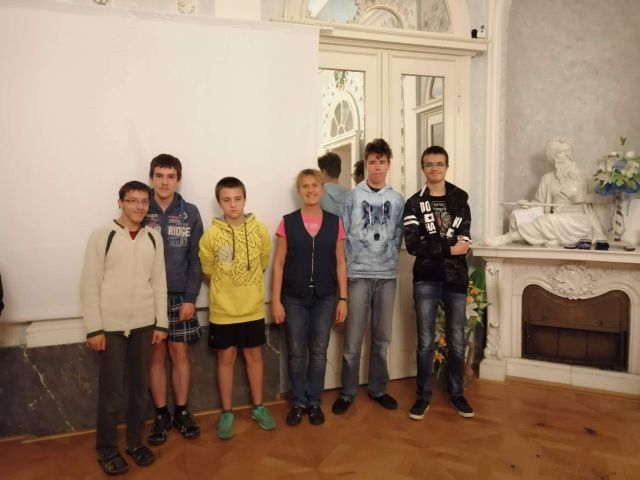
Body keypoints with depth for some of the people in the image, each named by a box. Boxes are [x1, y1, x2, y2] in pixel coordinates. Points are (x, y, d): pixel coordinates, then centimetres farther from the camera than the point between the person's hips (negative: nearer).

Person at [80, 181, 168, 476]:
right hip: (111, 326, -3)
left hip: (144, 325, 3)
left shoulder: (154, 237, 4)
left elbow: (159, 283, 6)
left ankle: (135, 441, 31)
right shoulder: (102, 237, -7)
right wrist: (93, 329, -9)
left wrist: (161, 323, 4)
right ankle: (107, 449, 25)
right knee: (111, 391, 6)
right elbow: (89, 285, -6)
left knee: (140, 386, 13)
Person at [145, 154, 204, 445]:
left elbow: (195, 259, 0)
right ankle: (161, 415, 23)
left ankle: (181, 412, 24)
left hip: (180, 296, 0)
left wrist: (190, 298, -6)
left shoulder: (190, 213, 1)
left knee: (180, 353, 8)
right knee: (156, 355, 8)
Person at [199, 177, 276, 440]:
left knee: (254, 355, 14)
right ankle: (227, 413, 26)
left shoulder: (260, 230, -7)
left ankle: (258, 407, 31)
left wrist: (246, 288, 10)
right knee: (226, 358, 11)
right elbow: (207, 273, 1)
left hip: (253, 308, 2)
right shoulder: (211, 234, -12)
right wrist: (225, 291, 8)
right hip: (223, 310, -1)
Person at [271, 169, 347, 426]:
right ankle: (298, 402, 25)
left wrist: (343, 299, 1)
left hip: (325, 298, 1)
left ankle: (314, 402, 26)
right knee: (296, 353, 8)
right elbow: (278, 264, -1)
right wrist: (276, 301, -5)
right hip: (294, 298, -1)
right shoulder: (287, 222, -2)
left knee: (318, 353, 10)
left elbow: (340, 263, 4)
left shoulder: (334, 222, 1)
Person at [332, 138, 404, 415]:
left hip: (387, 276, 3)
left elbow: (397, 238, 7)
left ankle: (378, 388, 27)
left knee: (382, 337, 12)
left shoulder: (398, 200, 6)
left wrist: (388, 260, -3)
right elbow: (341, 236, -2)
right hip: (358, 275, -2)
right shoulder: (352, 196, -1)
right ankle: (347, 392, 17)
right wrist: (345, 268, -4)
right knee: (353, 339, 1)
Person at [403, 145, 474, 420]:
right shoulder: (414, 203, 1)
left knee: (457, 341, 11)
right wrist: (448, 247, -15)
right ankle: (423, 395, 21)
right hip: (426, 279, -2)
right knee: (426, 342, 6)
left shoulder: (460, 199, 7)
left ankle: (456, 393, 28)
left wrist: (431, 244, -17)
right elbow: (412, 245, -12)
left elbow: (463, 240, -5)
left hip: (455, 277, 2)